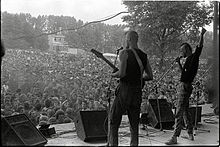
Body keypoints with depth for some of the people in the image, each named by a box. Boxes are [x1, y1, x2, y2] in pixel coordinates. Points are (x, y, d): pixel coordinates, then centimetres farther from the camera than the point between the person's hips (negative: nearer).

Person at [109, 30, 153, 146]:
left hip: (124, 91, -5)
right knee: (134, 125, 13)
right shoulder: (144, 56, 10)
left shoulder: (124, 53, -9)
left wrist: (113, 74, -1)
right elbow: (150, 76, 12)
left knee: (113, 123, 4)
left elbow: (121, 73, -20)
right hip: (137, 93, 6)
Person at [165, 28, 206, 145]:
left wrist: (201, 35, -30)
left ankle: (174, 137, -8)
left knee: (179, 112, -10)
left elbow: (200, 46, -20)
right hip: (184, 86, 10)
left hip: (186, 86, -10)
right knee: (185, 111, 17)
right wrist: (178, 63, 14)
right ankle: (190, 134, 26)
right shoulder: (188, 60, 19)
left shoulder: (194, 56, -6)